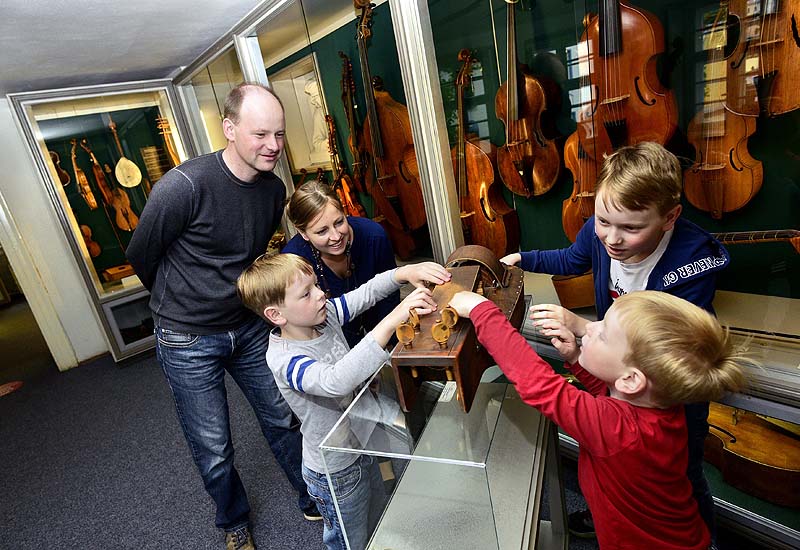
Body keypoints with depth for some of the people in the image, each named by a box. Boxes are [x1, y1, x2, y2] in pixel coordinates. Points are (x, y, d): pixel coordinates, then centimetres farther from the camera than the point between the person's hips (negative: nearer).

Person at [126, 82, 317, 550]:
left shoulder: (274, 189, -6)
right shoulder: (184, 186, -25)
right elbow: (141, 257, -8)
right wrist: (178, 302, 8)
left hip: (249, 327, 5)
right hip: (188, 340, -4)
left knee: (284, 420, 16)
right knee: (214, 450, 11)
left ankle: (313, 500, 41)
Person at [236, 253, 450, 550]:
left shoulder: (324, 315, -13)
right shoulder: (284, 360, -33)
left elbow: (367, 292, -9)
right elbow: (336, 380, -51)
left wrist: (406, 271, -29)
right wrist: (393, 319, -56)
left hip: (362, 444, 7)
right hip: (336, 472, -7)